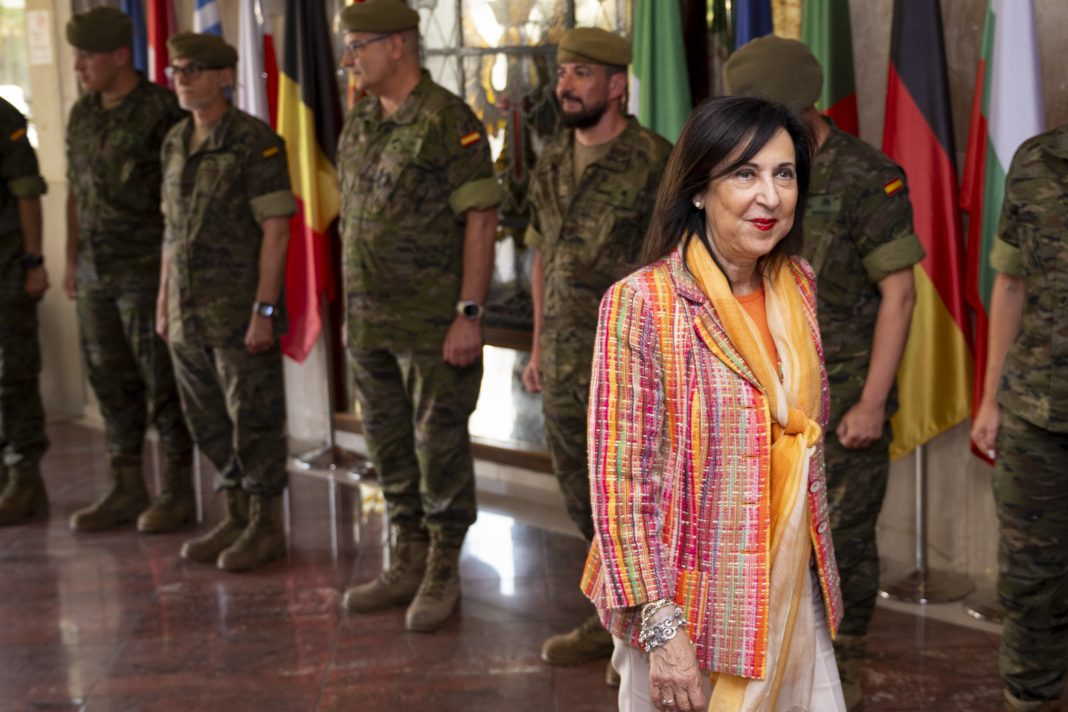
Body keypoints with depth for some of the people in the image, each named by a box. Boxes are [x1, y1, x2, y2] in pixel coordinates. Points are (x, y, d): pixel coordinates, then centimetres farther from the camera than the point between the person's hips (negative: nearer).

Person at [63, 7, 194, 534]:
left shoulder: (162, 111, -11)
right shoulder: (82, 114, 11)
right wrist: (72, 261, 16)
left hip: (148, 270, -7)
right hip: (96, 273, 7)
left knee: (162, 381, -1)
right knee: (111, 381, 10)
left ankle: (178, 492, 9)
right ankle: (125, 489, 20)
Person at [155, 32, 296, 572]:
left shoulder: (255, 141, -12)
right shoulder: (176, 143, 10)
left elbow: (276, 230, -15)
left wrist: (264, 310, -20)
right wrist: (163, 303, 14)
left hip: (242, 310, -7)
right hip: (190, 314, 7)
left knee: (254, 420, 1)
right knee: (208, 422, 12)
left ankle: (267, 527, 12)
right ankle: (237, 518, 24)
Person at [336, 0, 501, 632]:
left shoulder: (449, 122, -12)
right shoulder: (358, 124, 11)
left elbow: (481, 219, -15)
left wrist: (470, 313, -19)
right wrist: (352, 306, 15)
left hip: (434, 319, -8)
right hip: (370, 319, 8)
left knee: (440, 443, 2)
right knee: (389, 444, 14)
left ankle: (443, 575, 14)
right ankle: (409, 563, 27)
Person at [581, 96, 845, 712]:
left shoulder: (799, 286, 2)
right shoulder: (641, 303, -16)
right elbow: (619, 478, -16)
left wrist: (820, 574, 15)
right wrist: (661, 626, -20)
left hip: (794, 594, 5)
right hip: (687, 609, -5)